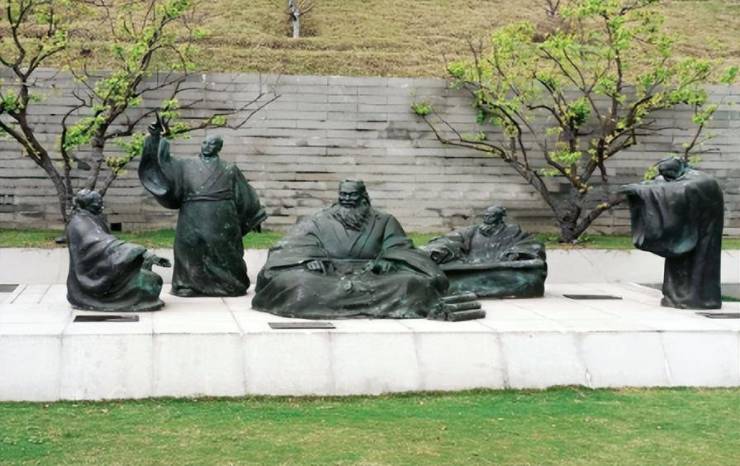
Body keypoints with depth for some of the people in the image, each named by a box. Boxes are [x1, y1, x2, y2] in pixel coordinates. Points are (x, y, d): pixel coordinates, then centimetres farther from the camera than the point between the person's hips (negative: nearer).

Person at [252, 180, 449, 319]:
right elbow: (295, 246, 8)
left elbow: (399, 249, 8)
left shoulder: (384, 222, 19)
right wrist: (308, 259, -14)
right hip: (327, 277, 0)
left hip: (373, 277, 0)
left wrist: (388, 261, -14)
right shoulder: (320, 221, 19)